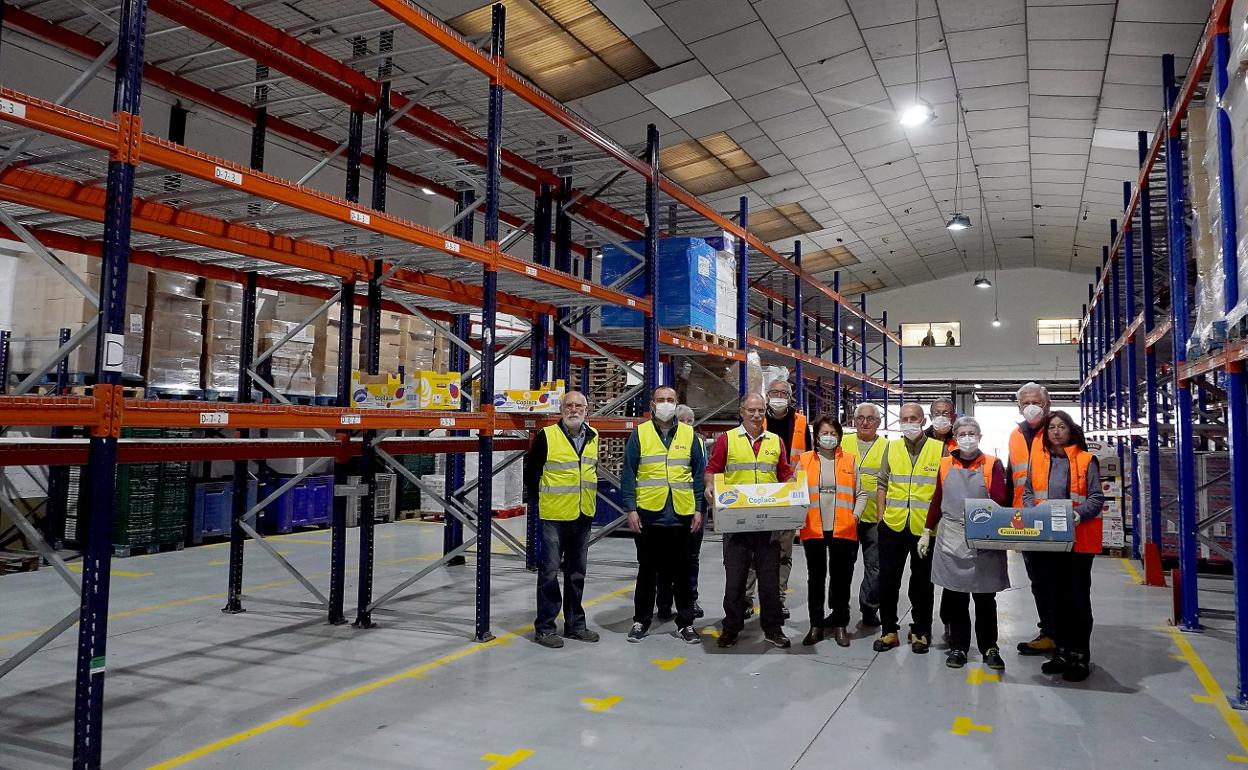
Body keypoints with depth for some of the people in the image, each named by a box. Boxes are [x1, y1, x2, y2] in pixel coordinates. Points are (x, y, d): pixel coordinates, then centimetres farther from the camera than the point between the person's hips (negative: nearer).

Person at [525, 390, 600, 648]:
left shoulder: (593, 437, 7)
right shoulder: (546, 436, -9)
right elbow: (531, 473, -1)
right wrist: (542, 500, 2)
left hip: (583, 517, 5)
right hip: (554, 517, -5)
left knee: (577, 573, 14)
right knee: (550, 572, 0)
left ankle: (575, 624, 25)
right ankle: (544, 627, 11)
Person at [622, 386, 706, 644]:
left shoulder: (689, 435, 7)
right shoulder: (639, 434, 2)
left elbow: (699, 475, 7)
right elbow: (628, 475, -1)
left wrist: (698, 509, 2)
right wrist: (631, 509, -7)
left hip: (682, 514, 1)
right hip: (648, 513, -1)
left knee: (682, 571, 9)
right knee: (647, 570, 10)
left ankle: (685, 622, 20)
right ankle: (641, 620, 22)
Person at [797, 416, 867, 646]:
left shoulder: (850, 460, 6)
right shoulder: (804, 460, 5)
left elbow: (861, 494, 8)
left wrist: (855, 515, -4)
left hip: (844, 530, 0)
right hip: (813, 530, 0)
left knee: (841, 579, 8)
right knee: (816, 578, 8)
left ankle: (840, 624, 21)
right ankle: (816, 625, 19)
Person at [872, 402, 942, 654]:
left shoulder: (939, 449, -2)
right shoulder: (892, 448, 6)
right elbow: (882, 484, 10)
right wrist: (881, 515, 2)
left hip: (925, 528, -2)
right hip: (893, 526, 2)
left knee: (922, 583, 10)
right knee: (887, 580, 7)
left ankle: (920, 632, 25)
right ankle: (889, 631, 20)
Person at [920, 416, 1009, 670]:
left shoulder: (992, 464, 1)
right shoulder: (945, 464, 8)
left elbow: (999, 501, -7)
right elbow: (937, 500, 13)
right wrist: (927, 532, 10)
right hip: (951, 540, 2)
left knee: (985, 597, 5)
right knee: (954, 595, 5)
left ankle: (989, 647, 18)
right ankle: (958, 646, 16)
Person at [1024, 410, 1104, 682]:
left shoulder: (1086, 460, -4)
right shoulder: (1038, 459, 8)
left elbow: (1096, 498, -6)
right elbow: (1028, 493, 11)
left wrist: (1078, 514, -23)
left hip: (1078, 538, -4)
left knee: (1078, 596, 1)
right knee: (1057, 595, 13)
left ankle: (1079, 657, 11)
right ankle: (1061, 652, 24)